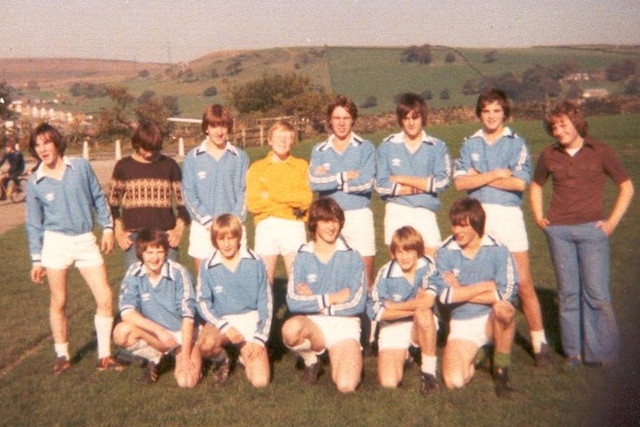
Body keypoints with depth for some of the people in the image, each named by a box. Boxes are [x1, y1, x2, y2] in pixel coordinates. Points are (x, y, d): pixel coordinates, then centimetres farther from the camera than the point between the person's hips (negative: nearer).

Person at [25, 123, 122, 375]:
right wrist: (36, 259, 4)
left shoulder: (81, 167, 0)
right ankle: (62, 356, 24)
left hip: (85, 241, 1)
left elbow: (98, 198, 9)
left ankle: (104, 356, 9)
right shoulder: (35, 183, 0)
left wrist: (107, 227, 3)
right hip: (55, 243, 0)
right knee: (58, 302, 7)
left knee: (105, 297, -3)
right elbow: (34, 224, 5)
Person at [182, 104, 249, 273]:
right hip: (202, 228, 0)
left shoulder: (240, 157, 4)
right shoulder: (193, 158, 3)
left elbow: (244, 193, 2)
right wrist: (208, 221, -9)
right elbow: (189, 194, 0)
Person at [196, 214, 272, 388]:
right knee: (205, 345, -35)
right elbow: (203, 302, -3)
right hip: (221, 320, 0)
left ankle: (245, 356, 22)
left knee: (260, 380, -14)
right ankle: (221, 360, 4)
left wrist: (260, 337, -7)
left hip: (251, 320, 0)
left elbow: (266, 302, -2)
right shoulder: (208, 267, -6)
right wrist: (225, 327, -18)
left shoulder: (255, 262, -6)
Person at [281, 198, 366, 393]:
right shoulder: (303, 257, 2)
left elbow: (357, 304, -10)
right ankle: (311, 362, -1)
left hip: (345, 324, -1)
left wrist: (314, 301, -6)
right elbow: (293, 302, -11)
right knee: (291, 329, -35)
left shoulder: (352, 257, -1)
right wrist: (332, 298, -11)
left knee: (346, 386, -22)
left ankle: (338, 356, 14)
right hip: (312, 323, 1)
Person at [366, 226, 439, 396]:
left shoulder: (428, 266, -13)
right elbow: (374, 311, -16)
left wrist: (392, 306, -19)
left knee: (424, 312, -36)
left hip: (421, 328, 0)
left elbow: (428, 301, -29)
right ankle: (403, 355, 17)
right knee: (388, 382, -19)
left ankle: (429, 371, -19)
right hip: (393, 328, 1)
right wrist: (414, 306, -18)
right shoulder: (386, 273, -12)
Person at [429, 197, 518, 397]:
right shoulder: (445, 252, -5)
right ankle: (475, 355, 17)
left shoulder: (497, 249, -7)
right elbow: (444, 295, -15)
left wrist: (461, 292, -11)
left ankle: (501, 369, -11)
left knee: (503, 308, -37)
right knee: (454, 381, -20)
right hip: (461, 324, 1)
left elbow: (506, 293, -17)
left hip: (492, 321, -1)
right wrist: (486, 286, -12)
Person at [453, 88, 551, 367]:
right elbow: (459, 182, -3)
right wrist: (496, 174, -8)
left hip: (508, 215, -2)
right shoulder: (470, 145, 11)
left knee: (523, 283, -2)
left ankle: (539, 343, 8)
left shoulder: (516, 143, 4)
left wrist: (479, 177, -5)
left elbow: (519, 182, -10)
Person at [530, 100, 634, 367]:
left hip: (591, 229, -3)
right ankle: (574, 351, 16)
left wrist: (612, 222, -2)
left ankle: (601, 353, 6)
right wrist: (539, 217, 12)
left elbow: (626, 188, 5)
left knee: (596, 293, -6)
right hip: (558, 231, 3)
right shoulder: (549, 155, 8)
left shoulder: (600, 152, 0)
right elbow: (536, 186, 24)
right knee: (568, 293, 7)